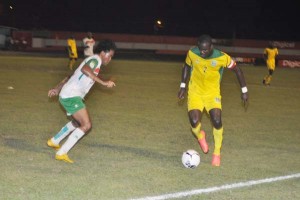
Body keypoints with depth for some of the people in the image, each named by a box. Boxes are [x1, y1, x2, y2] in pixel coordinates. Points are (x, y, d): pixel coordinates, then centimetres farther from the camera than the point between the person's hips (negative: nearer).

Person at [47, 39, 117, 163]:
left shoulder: (91, 61, 22)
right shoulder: (95, 59, -9)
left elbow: (71, 76, 27)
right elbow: (85, 69, -32)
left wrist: (57, 89, 31)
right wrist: (103, 82, -33)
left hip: (68, 95, 10)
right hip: (71, 96, -10)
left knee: (77, 122, 31)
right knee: (86, 125, -16)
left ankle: (54, 141, 45)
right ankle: (61, 153, -17)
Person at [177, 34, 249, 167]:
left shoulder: (222, 58, -20)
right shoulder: (192, 53, -15)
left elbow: (237, 70, -4)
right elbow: (187, 66, 8)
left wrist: (244, 90, -1)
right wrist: (183, 86, 8)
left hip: (213, 93, -1)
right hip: (195, 93, 1)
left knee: (217, 121, -17)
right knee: (194, 123, -15)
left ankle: (217, 153, 6)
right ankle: (200, 136, 24)